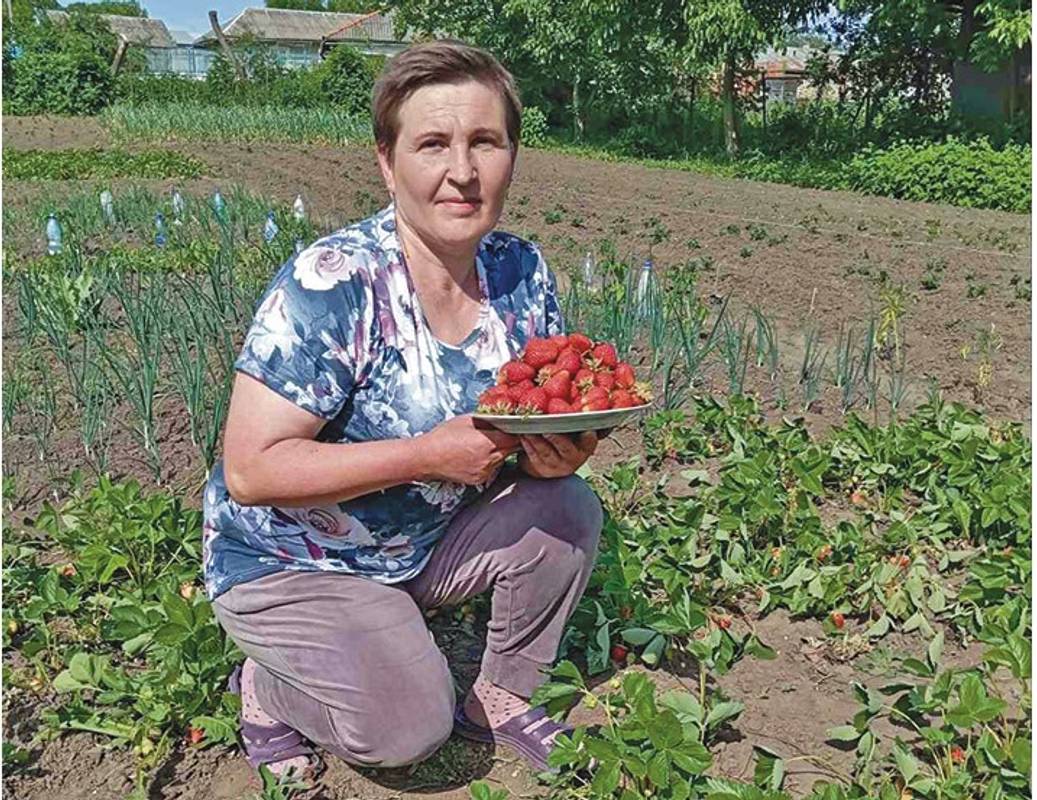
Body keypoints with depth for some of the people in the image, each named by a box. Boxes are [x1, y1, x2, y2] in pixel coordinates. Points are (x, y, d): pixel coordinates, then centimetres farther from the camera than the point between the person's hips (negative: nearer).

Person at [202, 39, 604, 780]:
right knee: (410, 726, -21)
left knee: (568, 509, -14)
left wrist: (553, 451, -23)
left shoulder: (522, 273, -7)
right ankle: (267, 682, 11)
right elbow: (249, 471, -28)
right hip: (291, 563, -5)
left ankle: (500, 696, 9)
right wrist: (433, 453, -32)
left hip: (428, 545, 6)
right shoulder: (331, 284, -27)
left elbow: (547, 420, 2)